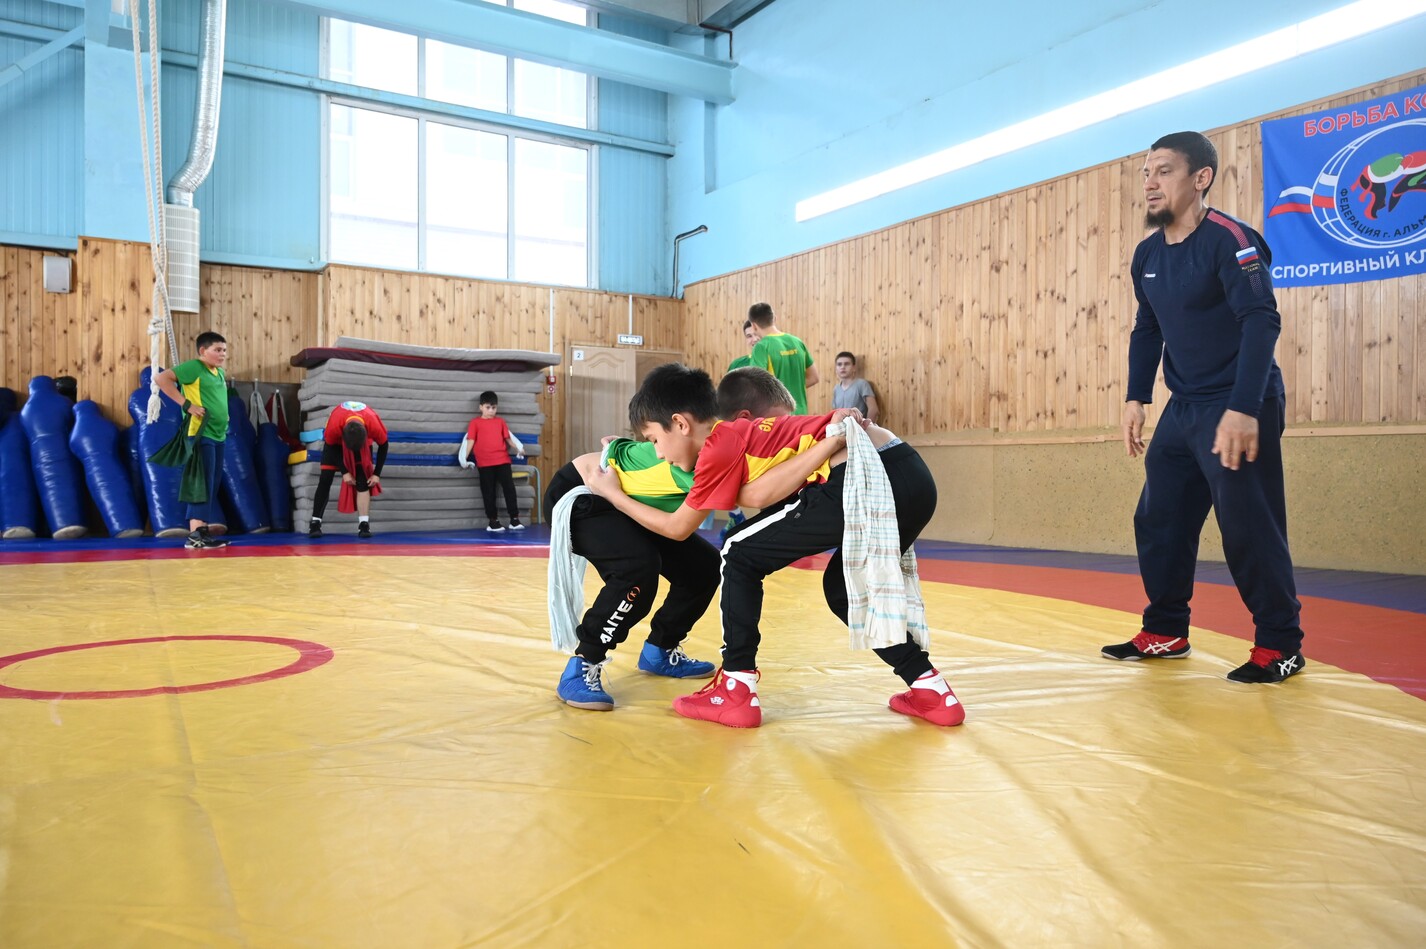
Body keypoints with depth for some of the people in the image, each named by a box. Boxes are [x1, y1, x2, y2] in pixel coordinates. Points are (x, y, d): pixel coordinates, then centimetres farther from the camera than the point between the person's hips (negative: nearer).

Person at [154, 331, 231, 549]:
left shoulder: (220, 373, 16)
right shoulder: (193, 367, -7)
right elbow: (162, 378, -16)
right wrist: (186, 404, -18)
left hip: (218, 436, 9)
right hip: (201, 435, -9)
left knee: (212, 487, 10)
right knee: (202, 485, -11)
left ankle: (203, 531, 15)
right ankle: (194, 534, -10)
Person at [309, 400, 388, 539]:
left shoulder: (374, 426, -40)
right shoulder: (334, 426, -41)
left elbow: (383, 446, -18)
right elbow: (331, 448, -19)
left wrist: (376, 474, -15)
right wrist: (344, 472, -19)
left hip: (363, 442, 1)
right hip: (336, 442, 0)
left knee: (363, 481, -12)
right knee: (325, 479, -7)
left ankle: (364, 525, -12)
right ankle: (315, 523, 0)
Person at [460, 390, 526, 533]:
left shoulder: (500, 421, 14)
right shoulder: (475, 422, 6)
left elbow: (508, 438, 15)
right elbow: (470, 440, 1)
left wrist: (518, 449, 3)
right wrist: (464, 458, -7)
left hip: (503, 461, 2)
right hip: (484, 463, -2)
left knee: (509, 488, -1)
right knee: (488, 493, 3)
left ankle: (514, 519, 2)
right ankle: (493, 521, 9)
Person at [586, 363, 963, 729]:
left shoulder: (720, 448, 1)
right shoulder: (743, 434, 21)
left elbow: (677, 527, 12)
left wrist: (612, 493, 23)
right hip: (915, 478, 9)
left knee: (741, 557, 7)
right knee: (843, 588, 29)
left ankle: (736, 691, 11)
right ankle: (931, 691, 25)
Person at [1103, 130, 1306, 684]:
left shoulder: (1229, 239, -13)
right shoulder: (1147, 255, 9)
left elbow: (1262, 321, -21)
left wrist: (1243, 409, -28)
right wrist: (1136, 399, 9)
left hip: (1239, 408, -8)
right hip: (1183, 410, 8)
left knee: (1248, 528, -6)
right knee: (1157, 521, 10)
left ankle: (1280, 645, 10)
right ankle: (1165, 633, 23)